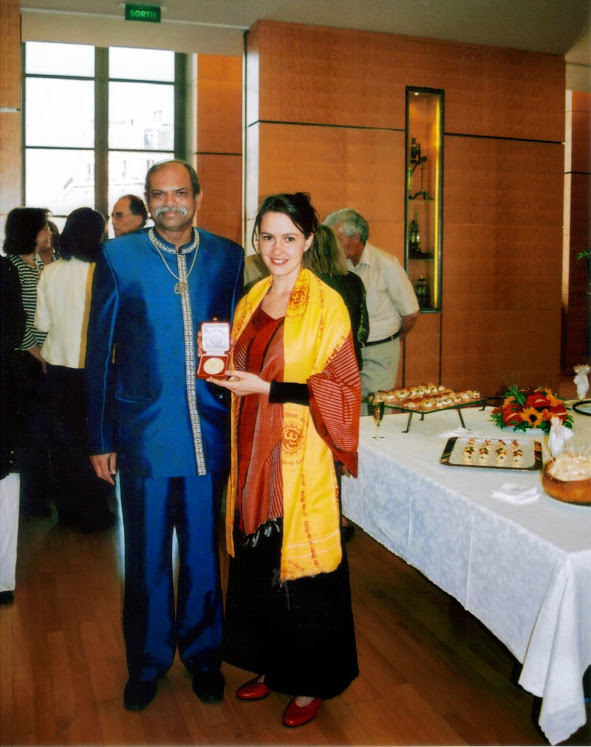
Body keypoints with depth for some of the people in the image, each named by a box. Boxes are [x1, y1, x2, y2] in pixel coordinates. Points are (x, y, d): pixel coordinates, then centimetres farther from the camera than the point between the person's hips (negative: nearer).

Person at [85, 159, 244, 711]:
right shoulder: (118, 257, 0)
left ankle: (202, 655, 35)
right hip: (144, 432, -1)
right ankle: (147, 661, 33)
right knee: (146, 555, 11)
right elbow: (100, 351, 1)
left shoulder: (227, 257, 5)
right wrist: (101, 437, -1)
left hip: (209, 432, 1)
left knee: (203, 550, 14)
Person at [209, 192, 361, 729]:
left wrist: (267, 388, -20)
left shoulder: (326, 303, -10)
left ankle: (310, 684, 24)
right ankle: (270, 666, 35)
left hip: (301, 458, -6)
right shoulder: (252, 300, 10)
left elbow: (339, 386, -13)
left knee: (301, 565, 4)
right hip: (254, 453, 6)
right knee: (257, 559, 14)